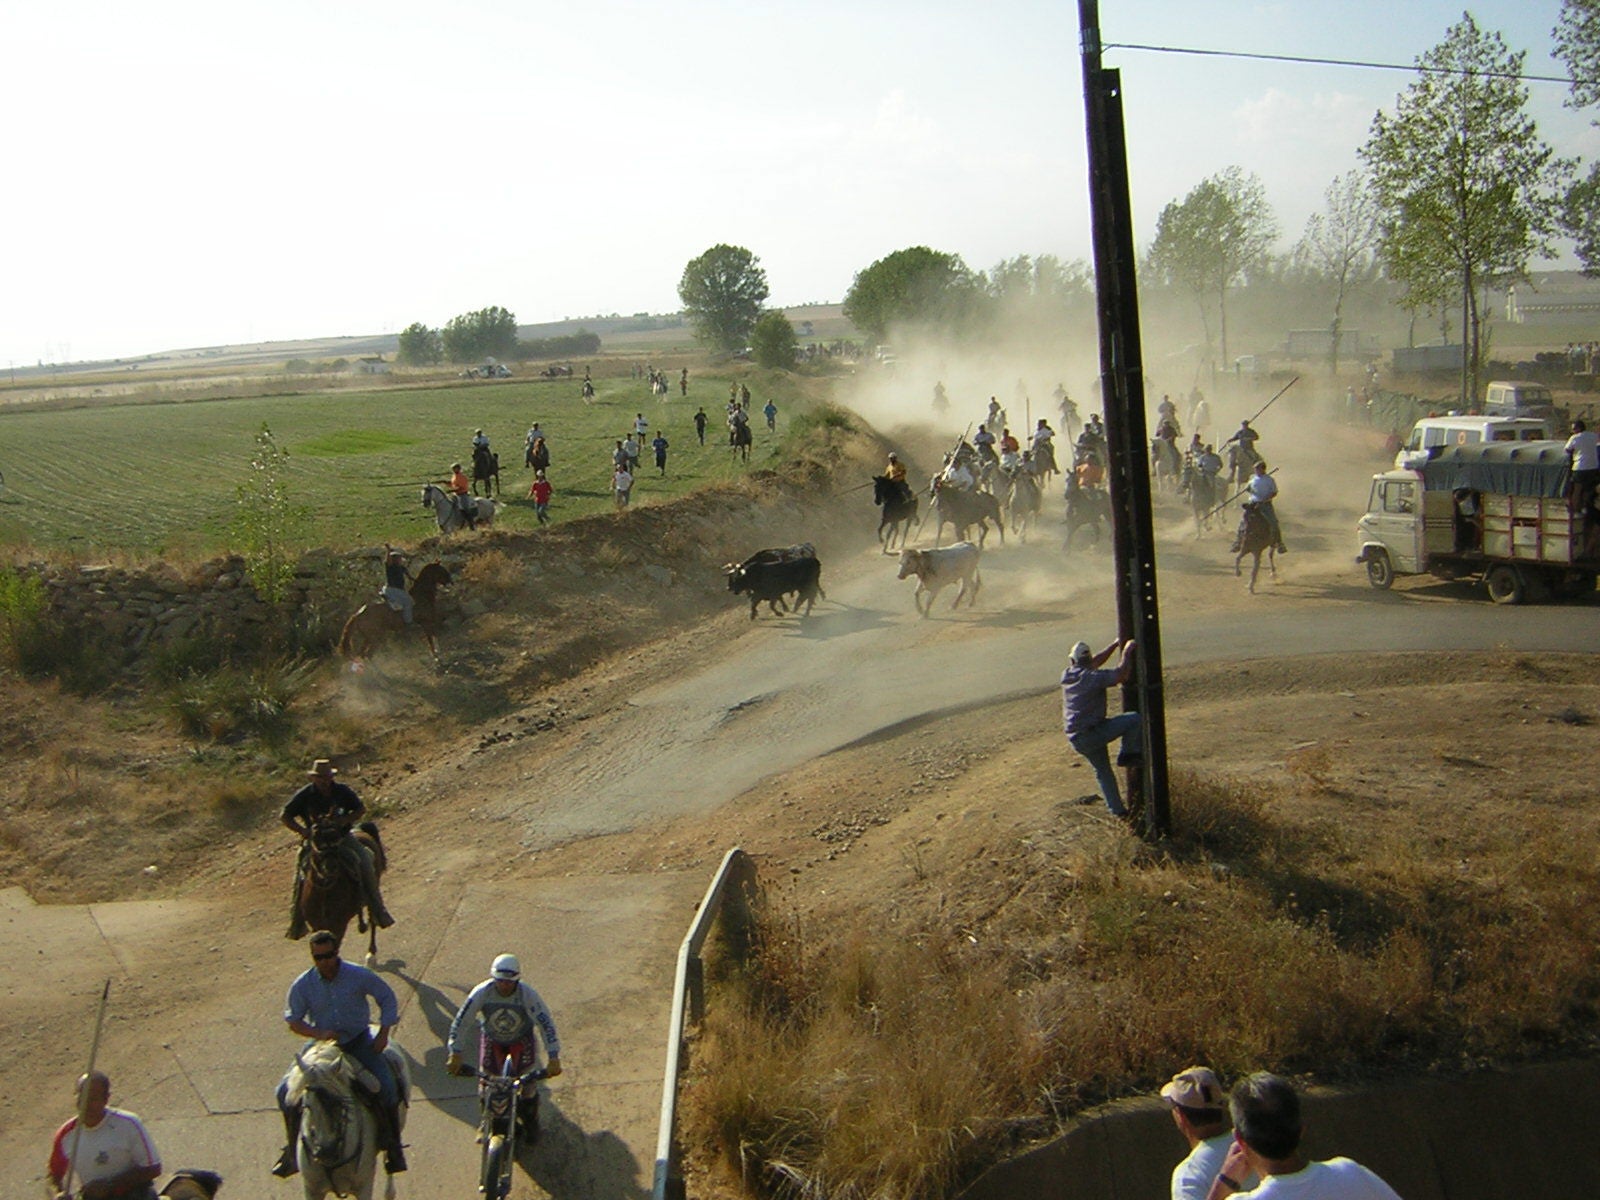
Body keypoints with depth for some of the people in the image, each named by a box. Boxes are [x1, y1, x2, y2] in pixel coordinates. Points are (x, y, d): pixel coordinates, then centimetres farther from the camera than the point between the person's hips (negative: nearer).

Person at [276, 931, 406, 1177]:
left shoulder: (359, 976, -13)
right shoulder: (303, 985, -11)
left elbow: (387, 998, 1)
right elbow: (293, 1021, -5)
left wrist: (384, 1032, -8)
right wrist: (318, 1034, -23)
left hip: (359, 1042, -2)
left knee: (386, 1089, -20)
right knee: (286, 1092, -10)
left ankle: (392, 1147, 4)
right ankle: (294, 1150, 12)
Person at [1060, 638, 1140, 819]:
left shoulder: (1066, 676, 7)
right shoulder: (1092, 677, -15)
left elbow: (1095, 661, 21)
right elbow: (1121, 675, -20)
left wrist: (1116, 645, 22)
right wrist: (1127, 653, -6)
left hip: (1075, 739, 8)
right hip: (1092, 733, -8)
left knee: (1103, 772, 21)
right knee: (1135, 719, -7)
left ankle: (1117, 809, 25)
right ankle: (1127, 754, -1)